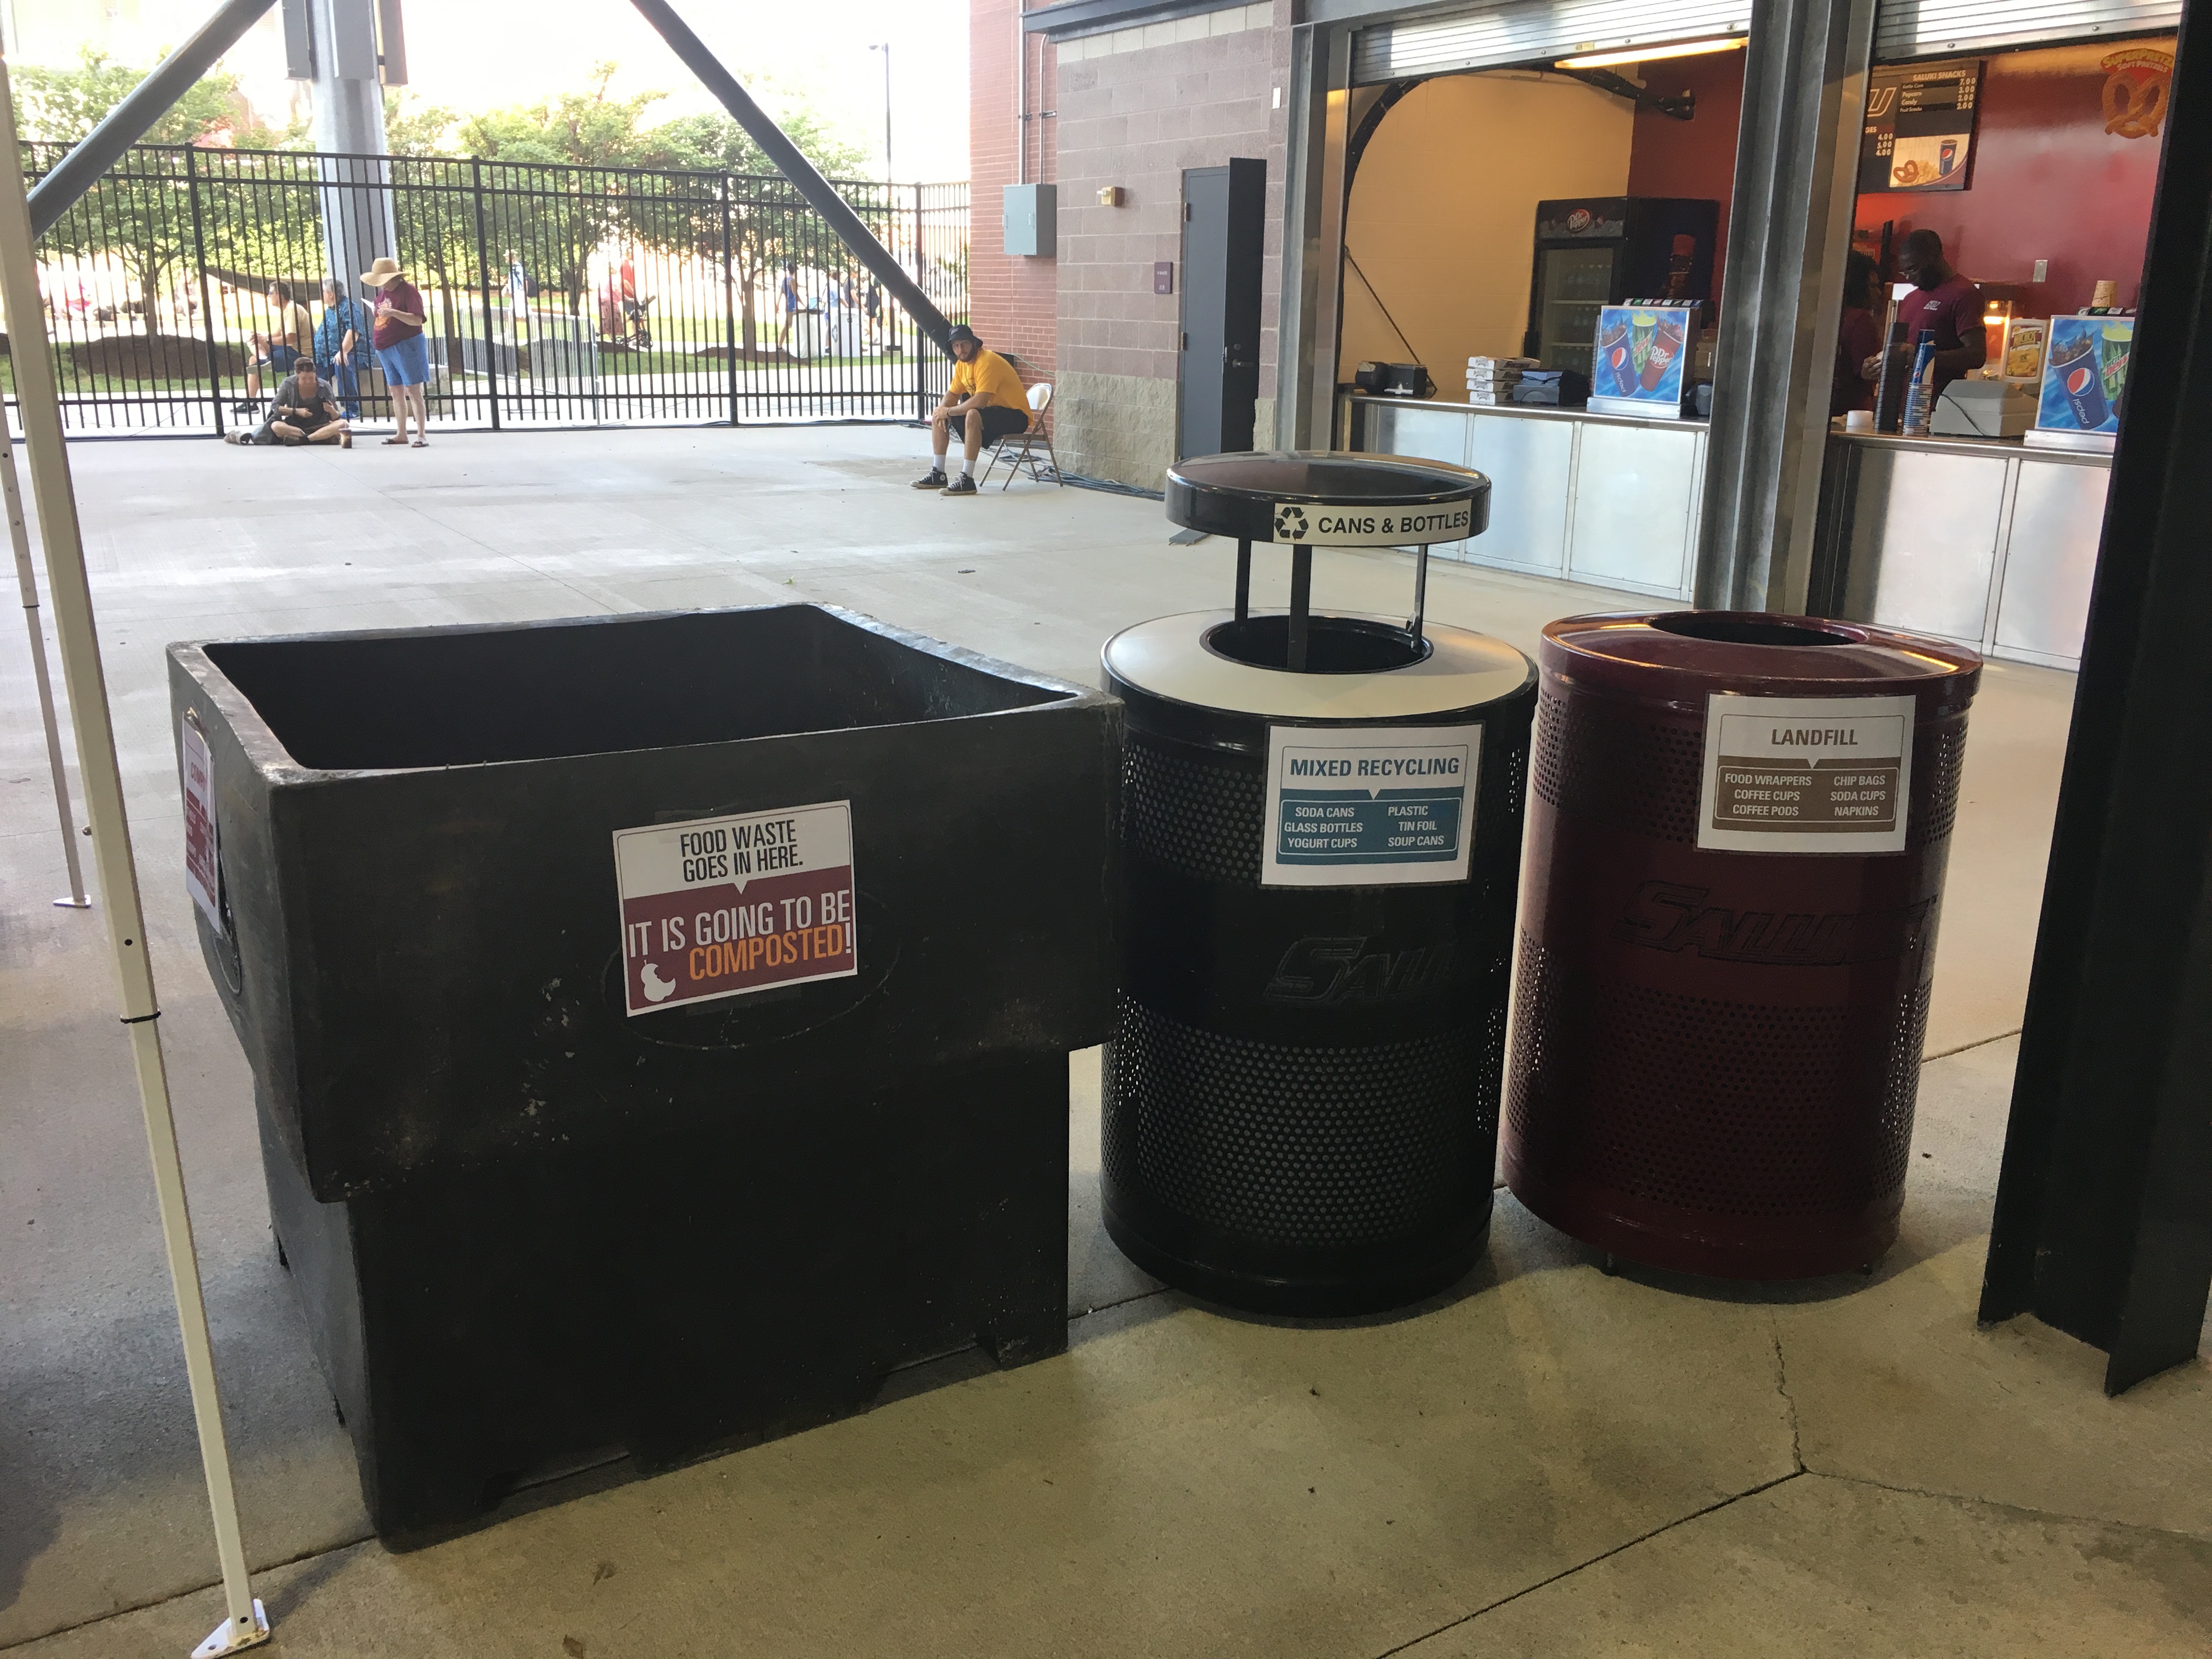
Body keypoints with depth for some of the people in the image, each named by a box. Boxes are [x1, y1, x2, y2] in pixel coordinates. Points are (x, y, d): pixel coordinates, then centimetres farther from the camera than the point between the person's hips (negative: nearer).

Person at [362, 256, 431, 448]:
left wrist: (394, 312, -29)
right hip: (386, 349, 8)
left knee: (413, 391, -8)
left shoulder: (408, 291, -11)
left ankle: (422, 435, -6)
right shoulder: (383, 292, 14)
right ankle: (401, 434, 17)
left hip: (405, 346, -8)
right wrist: (377, 313, 8)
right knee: (396, 393, 11)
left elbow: (417, 320, -20)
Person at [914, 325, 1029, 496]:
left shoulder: (988, 362, -24)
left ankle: (967, 479, -35)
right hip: (989, 412, 10)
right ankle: (938, 474, 6)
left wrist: (949, 411, -22)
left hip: (1015, 416, -10)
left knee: (973, 415, -38)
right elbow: (952, 394, 13)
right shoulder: (962, 363, 5)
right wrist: (943, 409, -10)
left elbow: (980, 402, -33)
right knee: (938, 416, 4)